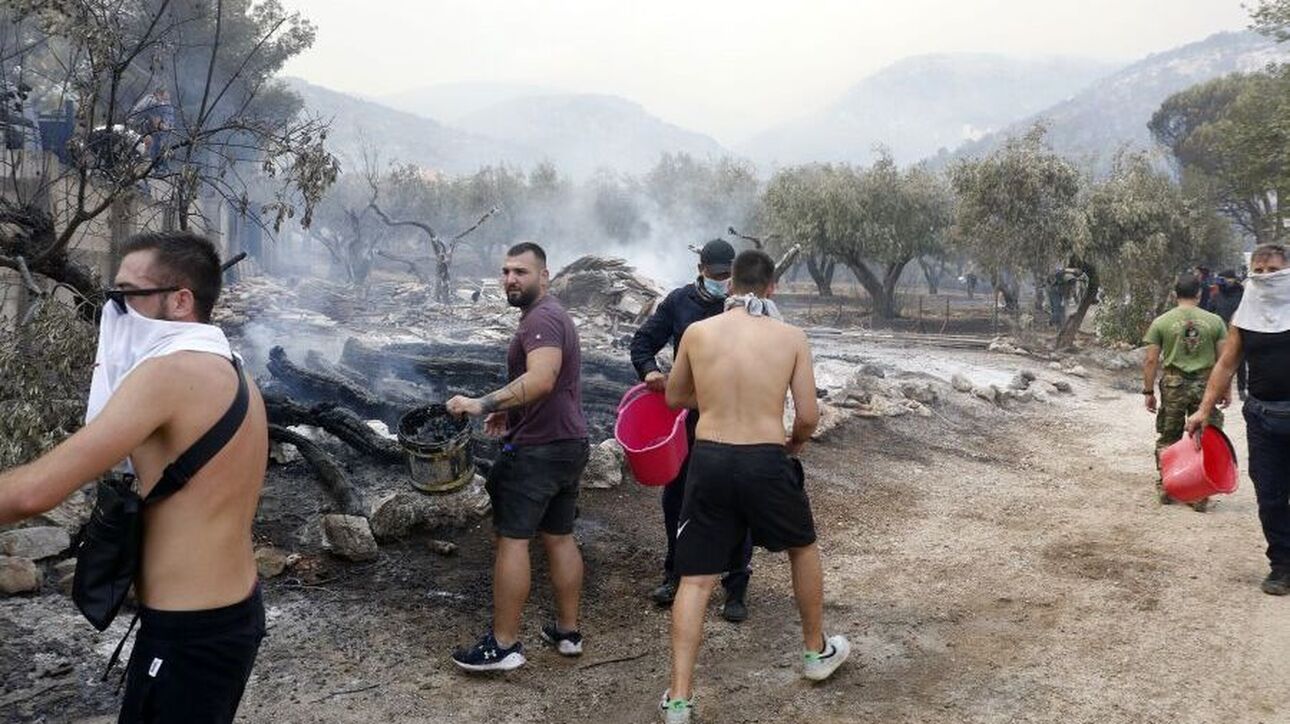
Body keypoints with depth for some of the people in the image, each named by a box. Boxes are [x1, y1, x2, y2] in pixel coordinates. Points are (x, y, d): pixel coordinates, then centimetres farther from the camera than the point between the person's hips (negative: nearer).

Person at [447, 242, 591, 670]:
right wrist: (511, 411, 18)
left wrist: (483, 404, -34)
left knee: (512, 540, -3)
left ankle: (503, 645, 2)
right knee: (559, 537, 16)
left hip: (538, 449, -10)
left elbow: (541, 380, -33)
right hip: (569, 444, 10)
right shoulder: (553, 316, 16)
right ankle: (567, 631, 24)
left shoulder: (541, 319, -17)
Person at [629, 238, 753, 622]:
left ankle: (736, 587, 14)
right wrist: (650, 369, -13)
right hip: (686, 414, 3)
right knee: (675, 496, 12)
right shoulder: (679, 301, 2)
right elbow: (642, 341, 7)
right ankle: (675, 573, 31)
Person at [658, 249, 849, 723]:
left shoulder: (697, 332, 1)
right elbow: (808, 416, -1)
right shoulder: (791, 337, -2)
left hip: (709, 461, 1)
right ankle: (817, 651, 42)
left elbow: (674, 398, 14)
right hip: (767, 462, 0)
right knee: (803, 548, 27)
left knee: (695, 580, 8)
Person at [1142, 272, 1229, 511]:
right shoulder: (1214, 321, 0)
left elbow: (1151, 361, -3)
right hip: (1205, 384, 1)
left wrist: (1148, 391, 4)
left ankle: (1165, 489, 19)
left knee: (1168, 440, 12)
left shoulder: (1161, 322, -2)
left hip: (1173, 385, 0)